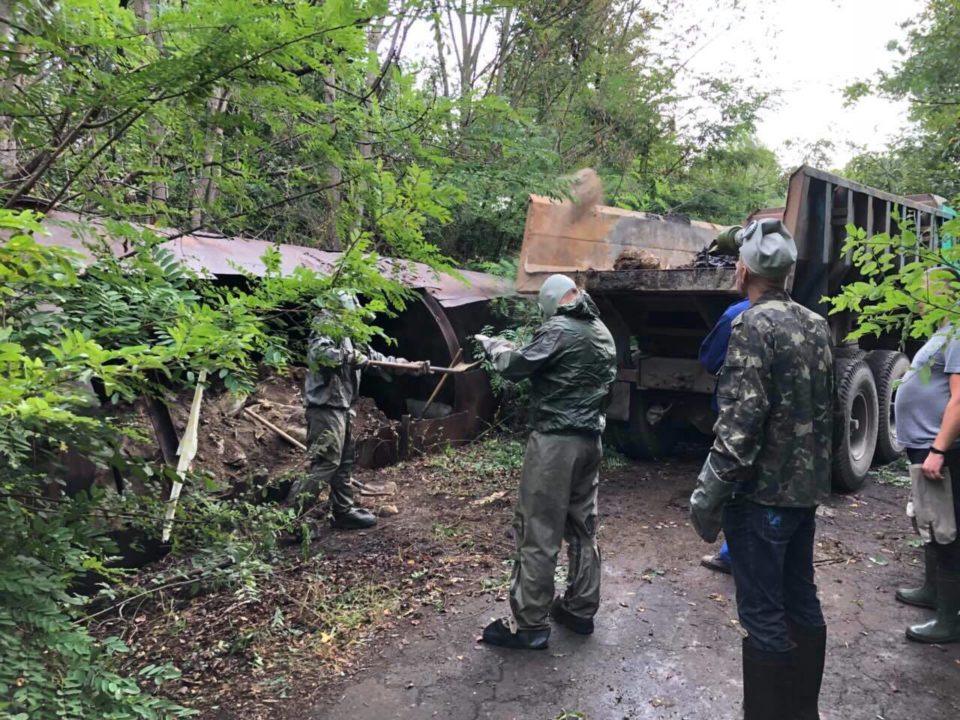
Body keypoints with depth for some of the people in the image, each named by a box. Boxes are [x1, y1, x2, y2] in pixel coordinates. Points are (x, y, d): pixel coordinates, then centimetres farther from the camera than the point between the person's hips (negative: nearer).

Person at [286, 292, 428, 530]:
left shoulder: (346, 338, 16)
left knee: (344, 461, 16)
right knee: (324, 463, -12)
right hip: (326, 410, -10)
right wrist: (352, 356, -22)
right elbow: (323, 354, -37)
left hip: (340, 410, 10)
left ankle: (344, 511, 27)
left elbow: (373, 356, 22)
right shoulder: (323, 336, -13)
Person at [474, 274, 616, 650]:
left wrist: (492, 344, 6)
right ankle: (580, 609, 25)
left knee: (538, 531, -3)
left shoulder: (559, 329, -12)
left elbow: (515, 365, -15)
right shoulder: (603, 333, 13)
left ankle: (528, 624, 3)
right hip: (590, 439, 9)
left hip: (555, 440, -9)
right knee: (583, 527, 15)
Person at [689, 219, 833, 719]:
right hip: (806, 489, 9)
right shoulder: (816, 325, 9)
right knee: (802, 604, 18)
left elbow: (740, 420, -23)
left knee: (763, 617, 2)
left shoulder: (754, 325, -17)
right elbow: (825, 409, 16)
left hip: (762, 494, -9)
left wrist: (707, 494, -18)